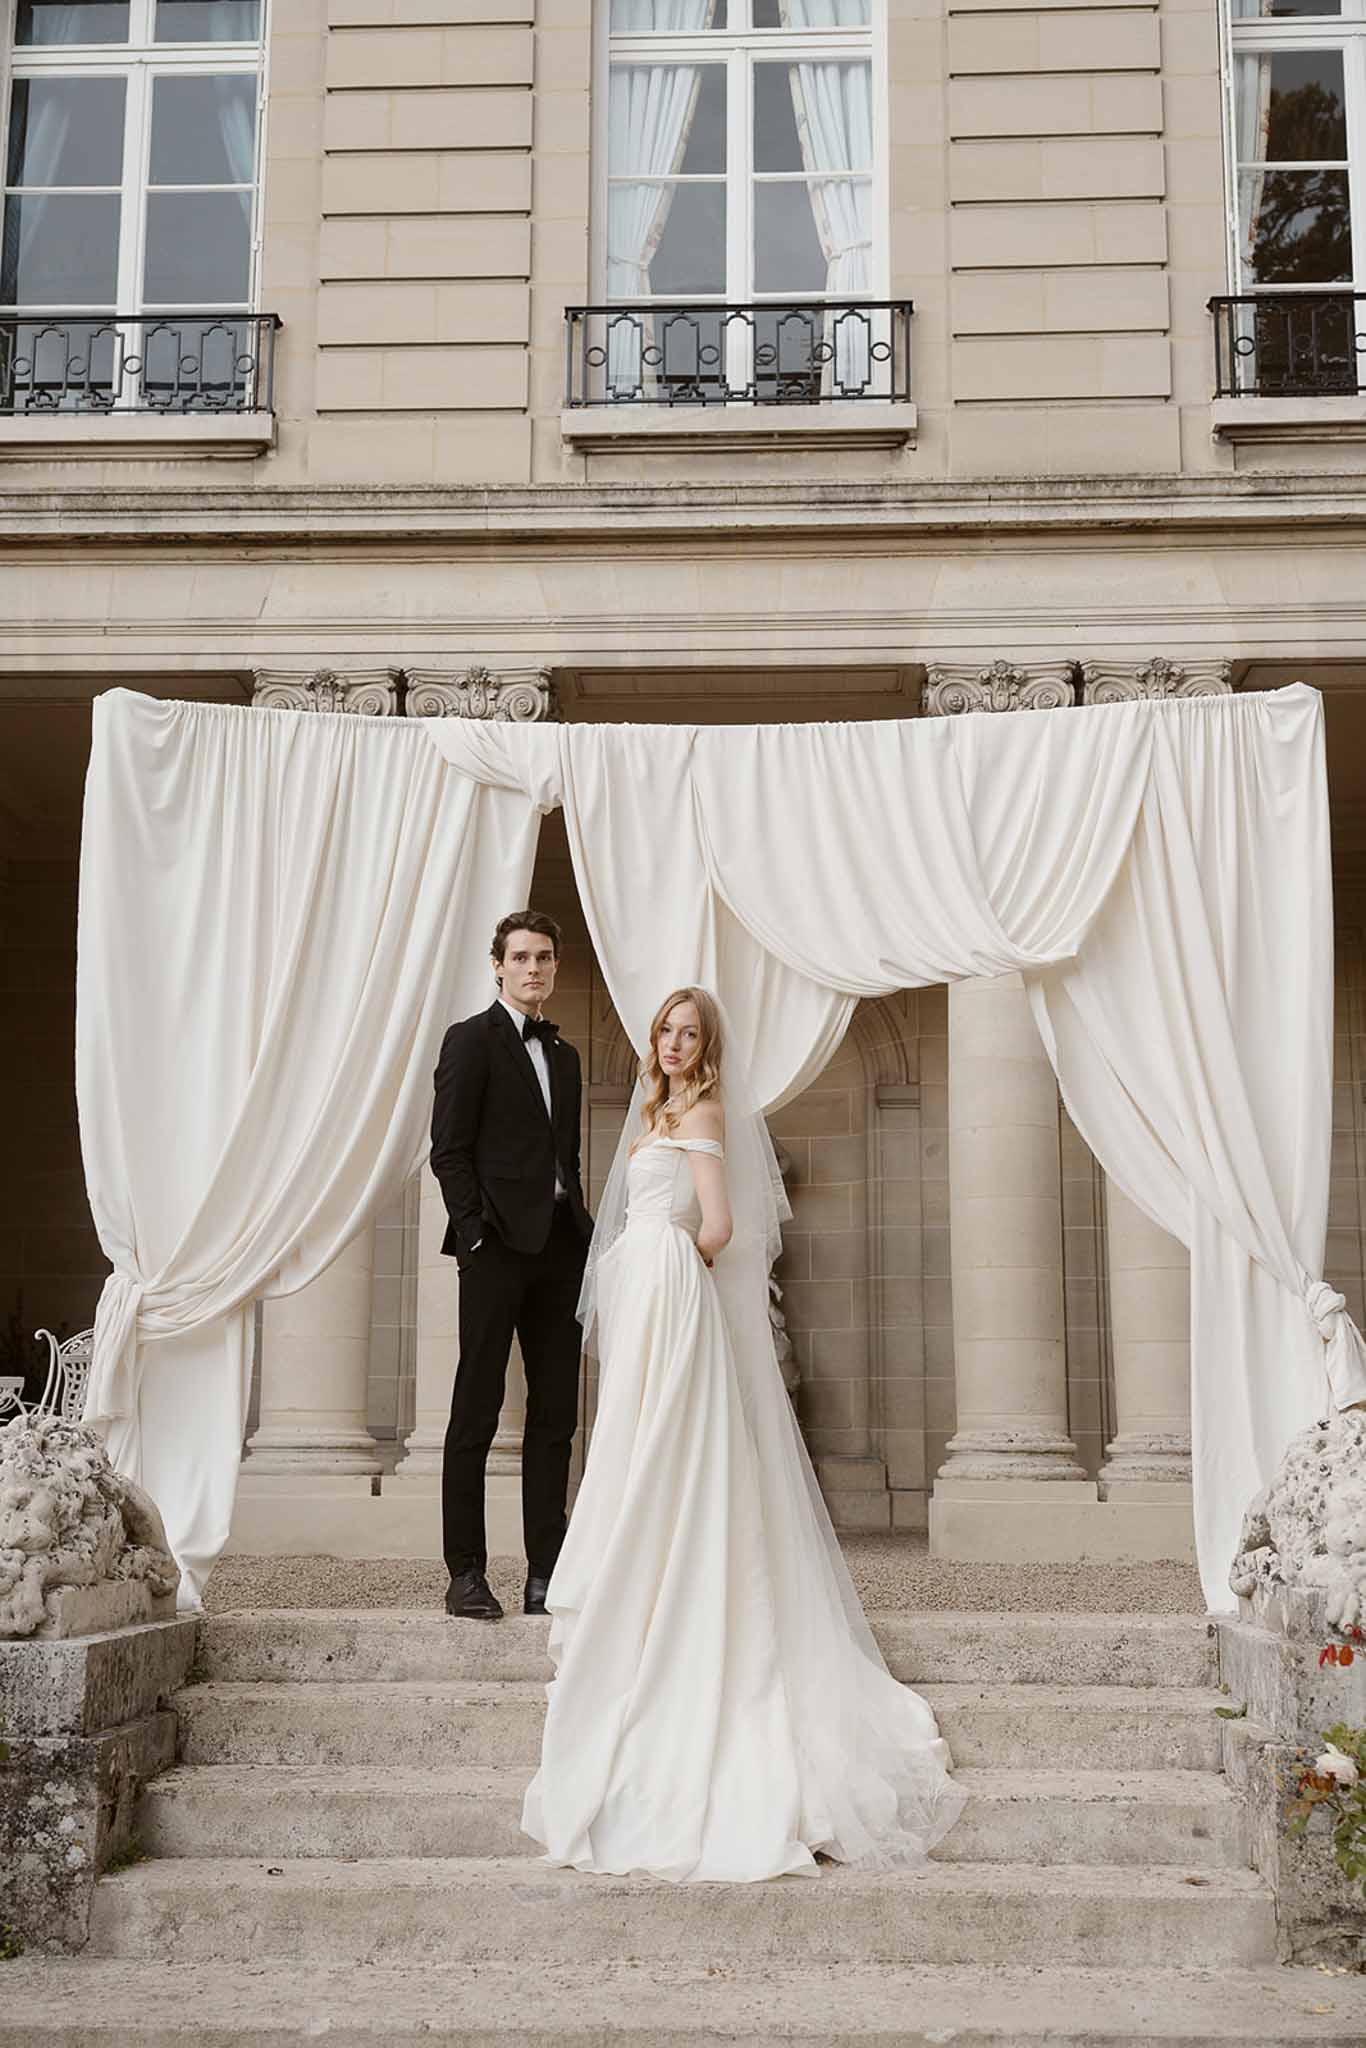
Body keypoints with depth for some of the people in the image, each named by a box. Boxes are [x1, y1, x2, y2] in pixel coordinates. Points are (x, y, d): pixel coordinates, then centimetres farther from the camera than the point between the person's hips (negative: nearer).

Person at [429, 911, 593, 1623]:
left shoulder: (563, 1055, 20)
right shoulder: (471, 1039, 0)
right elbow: (447, 1150, -7)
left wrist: (584, 1235, 10)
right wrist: (478, 1233, -15)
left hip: (560, 1246, 7)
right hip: (499, 1245, -7)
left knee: (555, 1415, 7)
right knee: (476, 1411, -2)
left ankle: (546, 1575, 12)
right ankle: (466, 1572, 3)